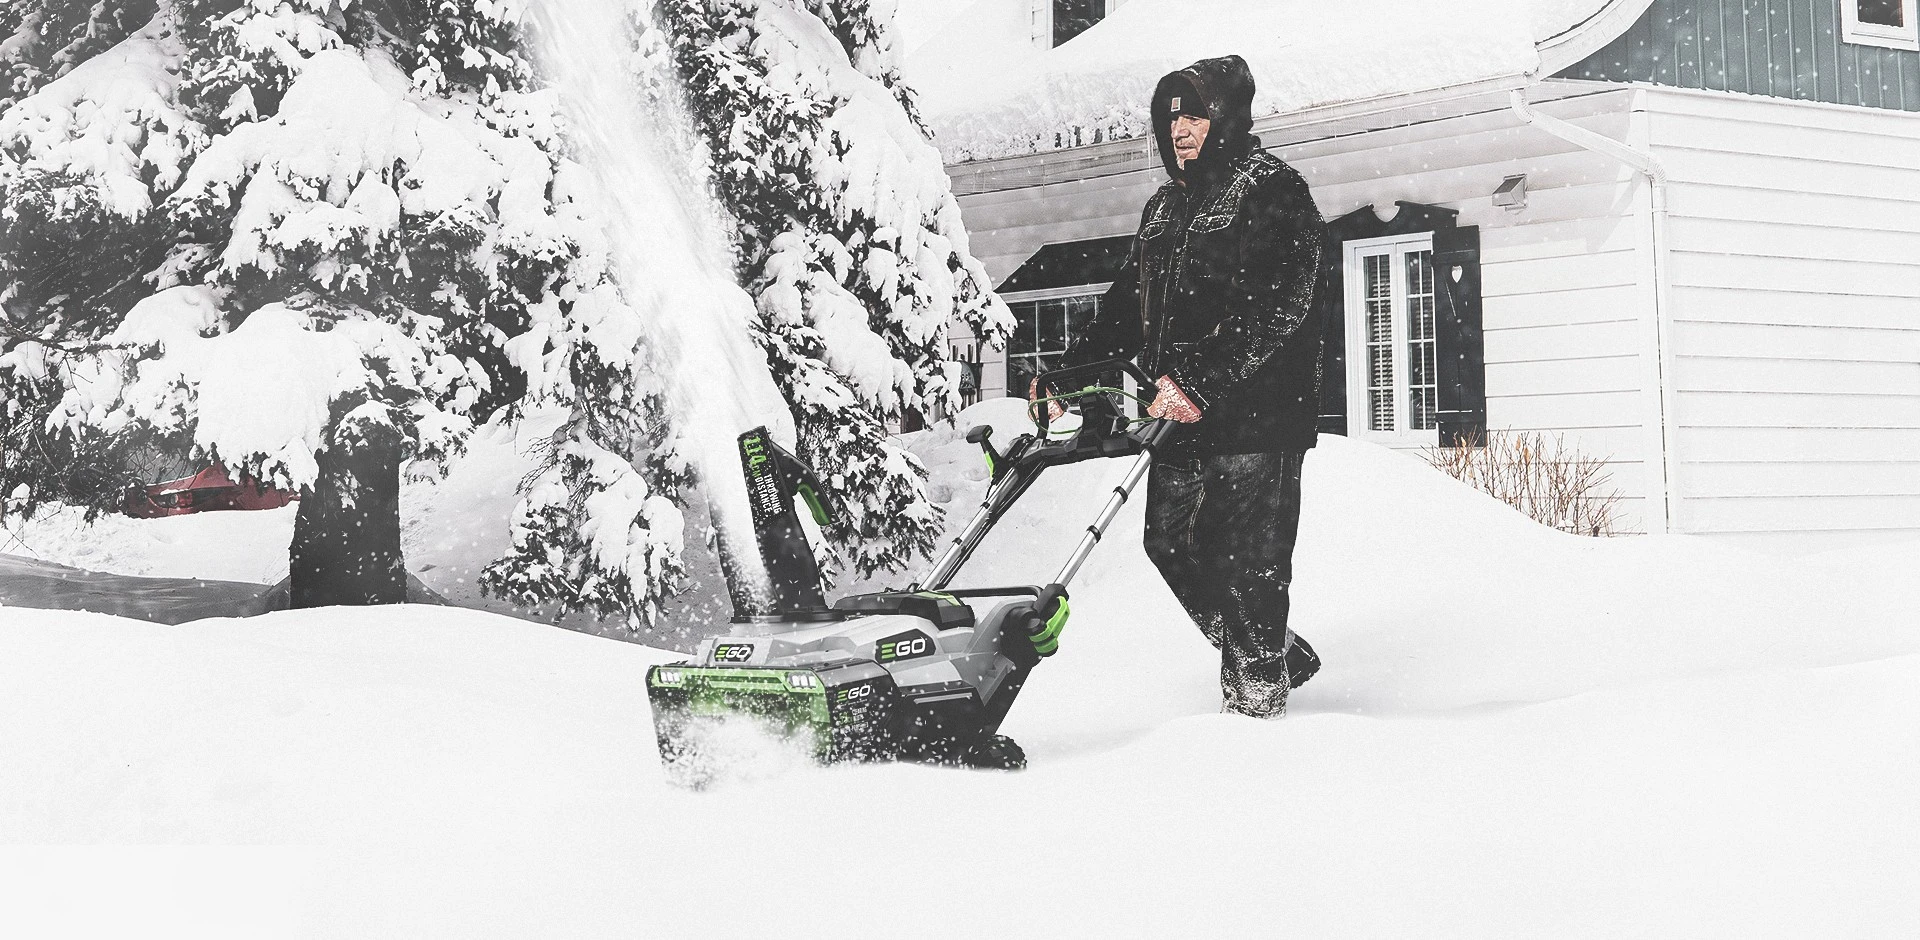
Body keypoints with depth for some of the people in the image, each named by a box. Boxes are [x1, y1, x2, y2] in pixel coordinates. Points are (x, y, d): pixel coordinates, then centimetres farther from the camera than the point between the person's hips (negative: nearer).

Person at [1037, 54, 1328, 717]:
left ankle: (1256, 694, 6)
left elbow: (1271, 308, -17)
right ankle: (1282, 656, 25)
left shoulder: (1271, 192, -6)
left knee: (1247, 560, -6)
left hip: (1254, 418, -8)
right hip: (1182, 416, 8)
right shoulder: (1163, 209, 20)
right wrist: (1072, 371, 9)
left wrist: (1199, 380, -25)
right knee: (1172, 545, 9)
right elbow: (1126, 307, 24)